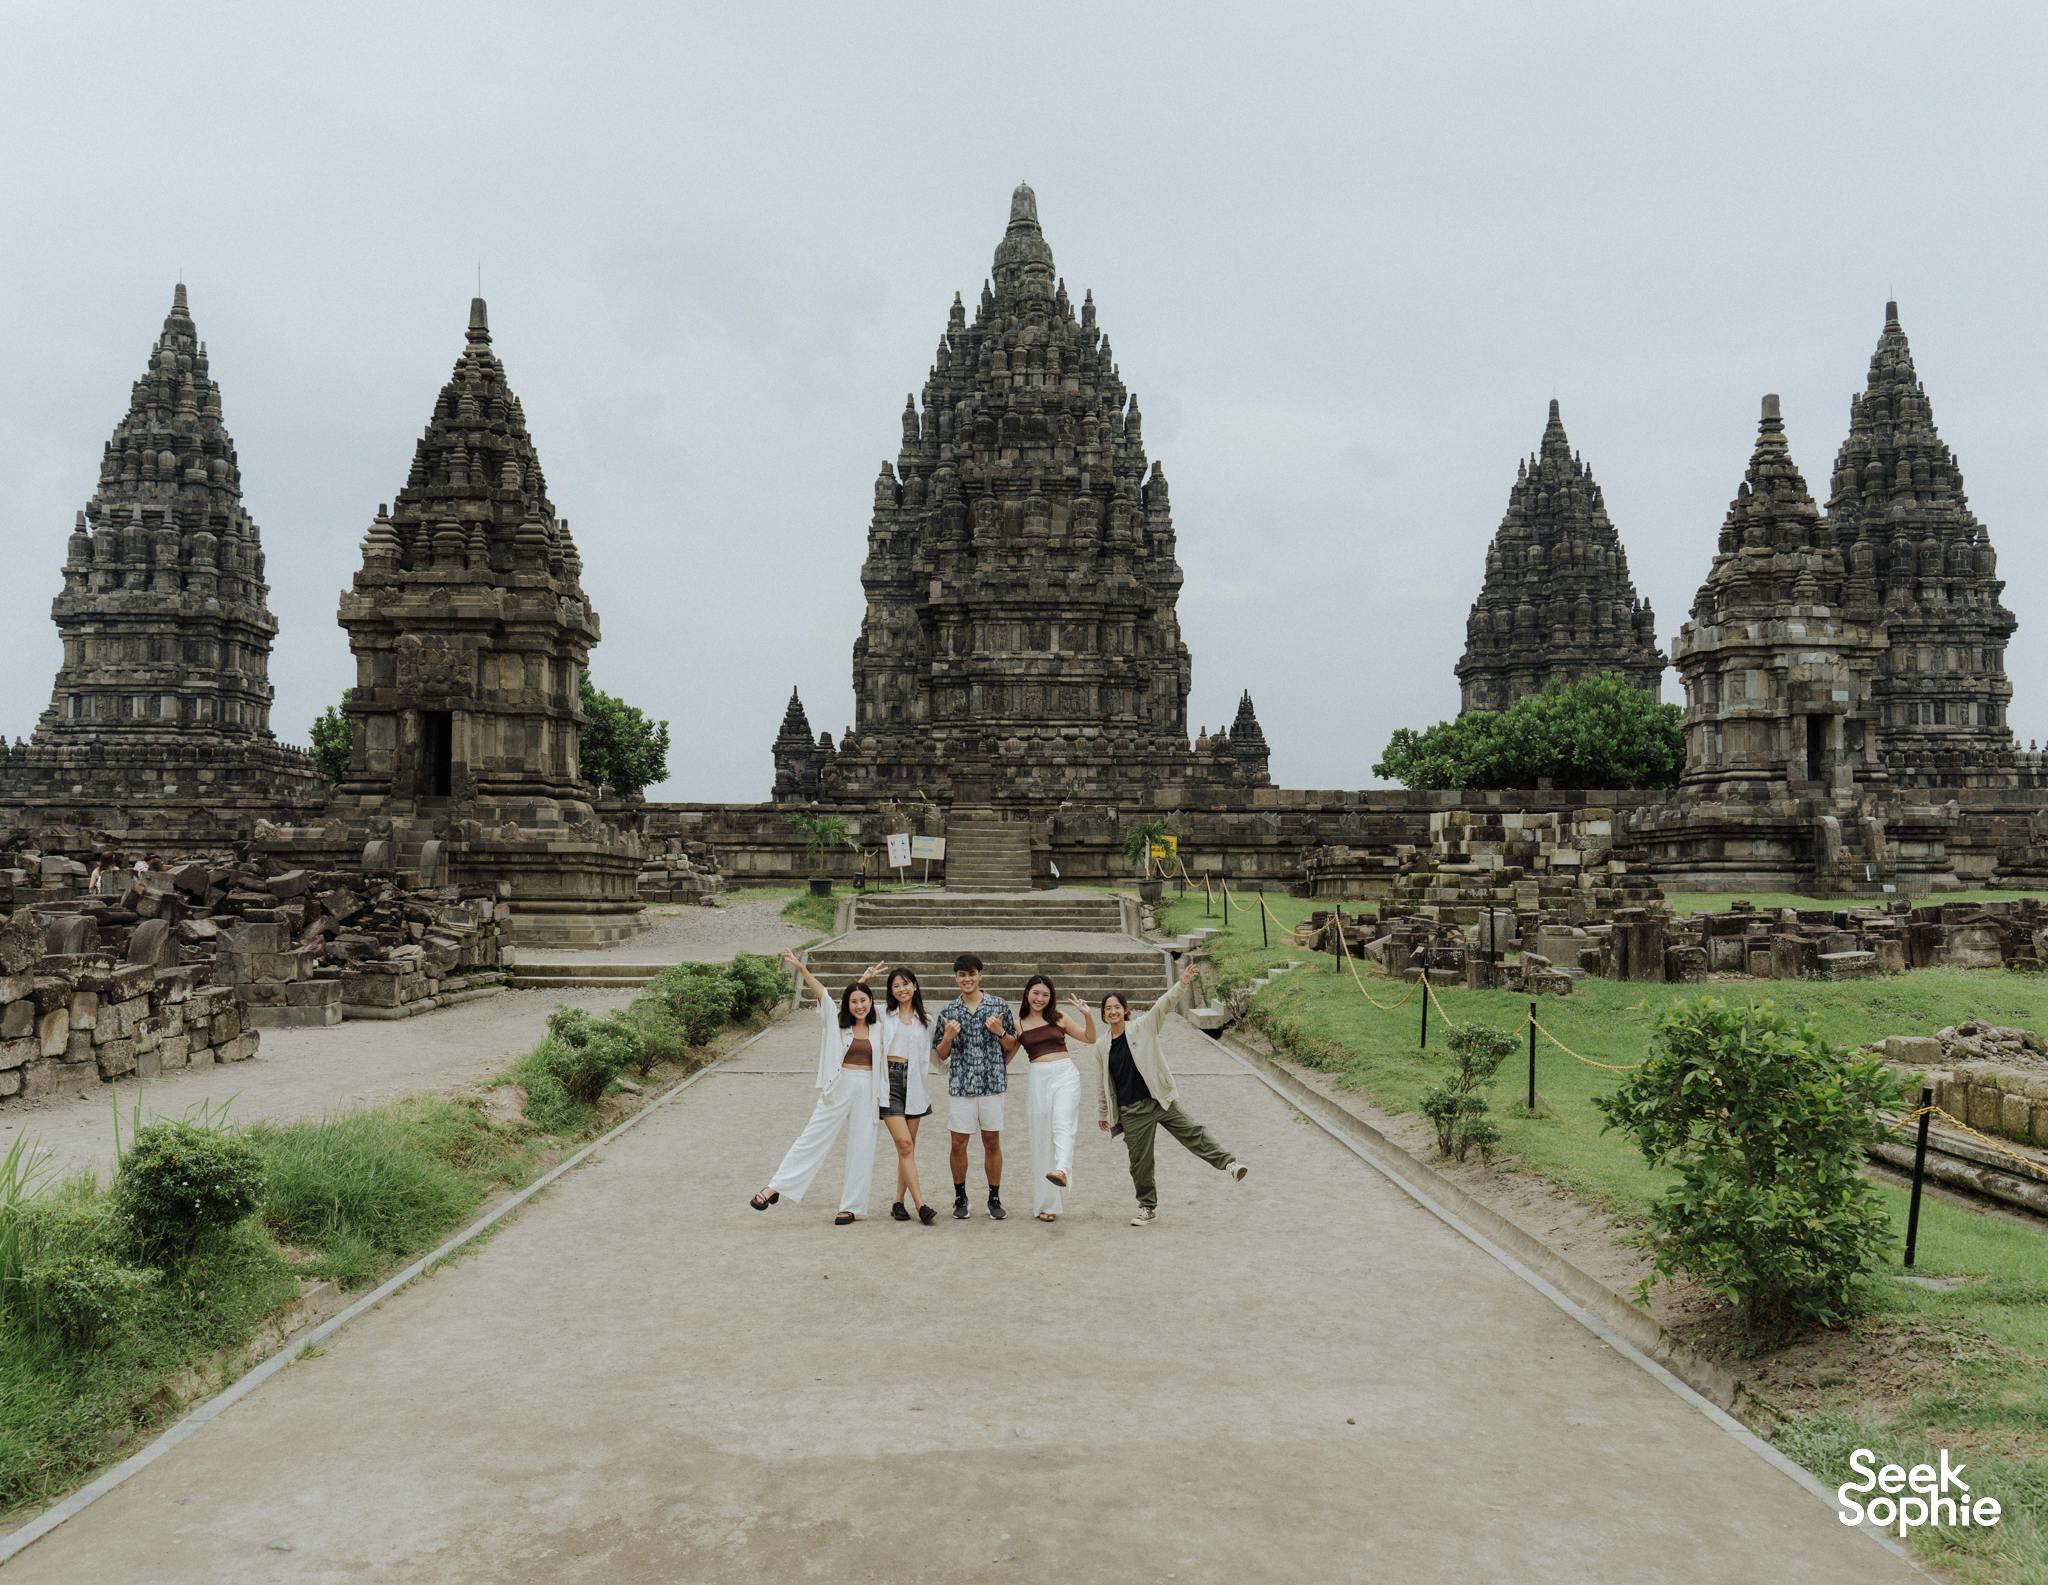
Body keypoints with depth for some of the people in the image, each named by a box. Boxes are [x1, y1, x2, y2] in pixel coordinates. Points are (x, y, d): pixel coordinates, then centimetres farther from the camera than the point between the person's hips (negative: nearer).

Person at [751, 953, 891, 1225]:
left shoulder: (877, 1029, 7)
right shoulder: (838, 1022, 1)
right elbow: (821, 993, -10)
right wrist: (801, 968, -17)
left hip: (867, 1092, 2)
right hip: (839, 1088, -2)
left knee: (861, 1149, 3)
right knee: (812, 1138, -2)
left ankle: (851, 1207, 11)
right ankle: (775, 1188, 2)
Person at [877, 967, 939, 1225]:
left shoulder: (926, 1020, 14)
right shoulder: (882, 1014, 7)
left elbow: (928, 1056, 17)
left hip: (913, 1081, 3)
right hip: (888, 1079, -3)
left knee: (909, 1146, 4)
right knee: (904, 1143, -12)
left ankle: (899, 1201, 14)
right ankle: (920, 1204, -15)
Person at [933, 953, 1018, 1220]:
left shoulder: (999, 1006, 3)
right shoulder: (948, 1012, 5)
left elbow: (1012, 1045, 9)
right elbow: (941, 1055, 9)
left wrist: (1000, 1032, -10)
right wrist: (948, 1037, -10)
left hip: (992, 1084, 0)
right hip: (960, 1085, 1)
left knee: (992, 1142, 5)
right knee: (958, 1144, 2)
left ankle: (994, 1198, 16)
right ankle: (960, 1197, 17)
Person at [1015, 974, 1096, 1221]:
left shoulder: (1058, 1019, 11)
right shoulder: (1019, 1025, 10)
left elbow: (1090, 1039, 16)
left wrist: (1087, 1015, 0)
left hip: (1065, 1073, -1)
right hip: (1039, 1078, 1)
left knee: (1062, 1125, -25)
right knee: (1042, 1138, 0)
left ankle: (1062, 1171, -48)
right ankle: (1046, 1204, 6)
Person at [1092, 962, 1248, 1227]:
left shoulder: (1142, 1027, -2)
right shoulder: (1101, 1046, 5)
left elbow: (1164, 1005, -16)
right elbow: (1103, 1083, 15)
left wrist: (1182, 984, -31)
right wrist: (1104, 1114, 20)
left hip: (1160, 1100, -2)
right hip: (1131, 1112, 2)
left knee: (1192, 1132, -12)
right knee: (1140, 1161, 6)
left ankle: (1228, 1163, -9)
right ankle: (1148, 1208, 18)